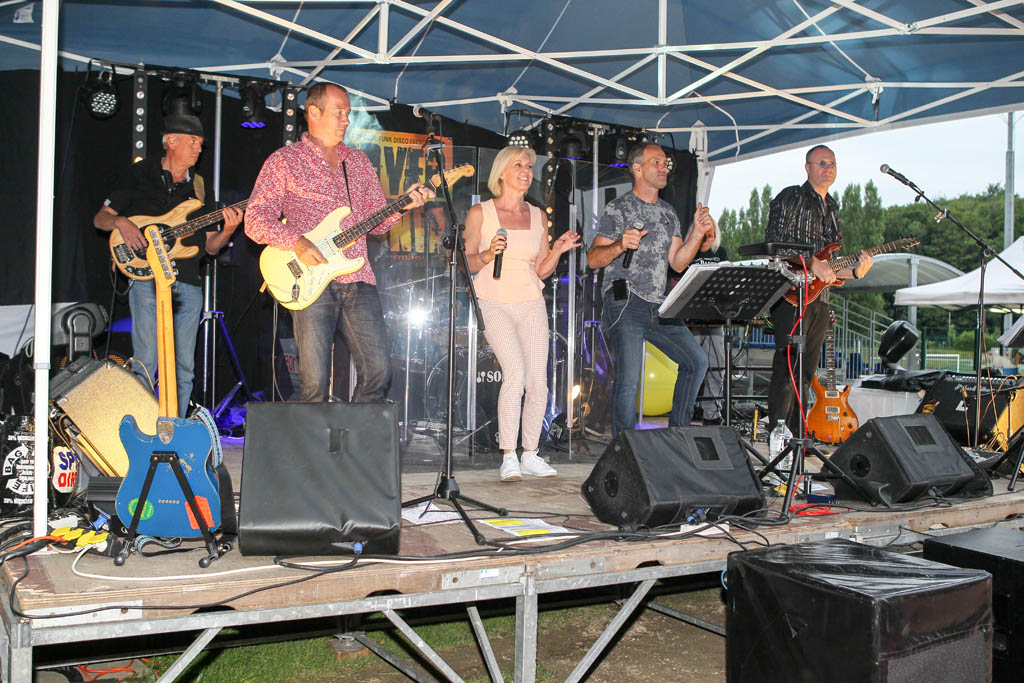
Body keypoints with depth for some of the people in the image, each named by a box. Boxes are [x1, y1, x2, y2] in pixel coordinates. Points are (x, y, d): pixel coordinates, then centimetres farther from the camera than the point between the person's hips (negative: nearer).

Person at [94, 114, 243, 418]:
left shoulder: (199, 187, 17)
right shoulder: (139, 174, 6)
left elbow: (209, 245, 14)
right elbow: (100, 218, 8)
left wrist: (228, 230, -6)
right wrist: (120, 222, -13)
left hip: (188, 284, 4)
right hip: (146, 279, -4)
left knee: (184, 369, 4)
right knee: (146, 364, -8)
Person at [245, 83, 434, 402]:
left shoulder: (359, 162, 19)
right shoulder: (284, 161, 4)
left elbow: (377, 221, 20)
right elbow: (255, 220, -3)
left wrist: (404, 204, 1)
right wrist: (297, 242, -17)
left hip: (359, 281, 4)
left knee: (379, 372, -1)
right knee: (315, 383, -6)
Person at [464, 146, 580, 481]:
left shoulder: (538, 217, 12)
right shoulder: (480, 213, 0)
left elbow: (542, 270, 14)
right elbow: (467, 264, 1)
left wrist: (557, 251, -4)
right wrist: (487, 255, -18)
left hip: (531, 305, 4)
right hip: (494, 304, -4)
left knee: (538, 382, -4)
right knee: (515, 372, -20)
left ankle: (530, 454, 11)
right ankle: (508, 457, -11)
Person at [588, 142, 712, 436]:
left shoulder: (668, 212, 19)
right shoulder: (619, 208, -1)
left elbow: (677, 263, 14)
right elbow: (593, 258, -7)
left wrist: (698, 233, 1)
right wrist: (620, 246, -26)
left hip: (659, 306, 7)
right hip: (625, 304, -7)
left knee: (697, 361, 1)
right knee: (629, 378, -13)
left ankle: (678, 432, 15)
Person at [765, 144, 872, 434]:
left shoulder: (831, 210, 23)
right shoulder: (791, 197, 0)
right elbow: (776, 241, -12)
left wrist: (855, 271, 4)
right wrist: (812, 262, -18)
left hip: (819, 298, 8)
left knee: (806, 371, 8)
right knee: (787, 366, -12)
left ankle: (796, 434, 13)